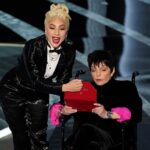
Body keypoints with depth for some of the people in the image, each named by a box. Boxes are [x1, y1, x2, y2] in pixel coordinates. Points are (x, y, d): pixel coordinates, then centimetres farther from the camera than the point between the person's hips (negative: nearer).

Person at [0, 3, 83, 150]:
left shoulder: (69, 50, -18)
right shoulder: (33, 46, -33)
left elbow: (63, 80, -10)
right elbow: (36, 82, -34)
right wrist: (65, 88, -41)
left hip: (38, 92, 4)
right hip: (14, 91, -4)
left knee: (39, 137, -3)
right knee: (21, 137, 3)